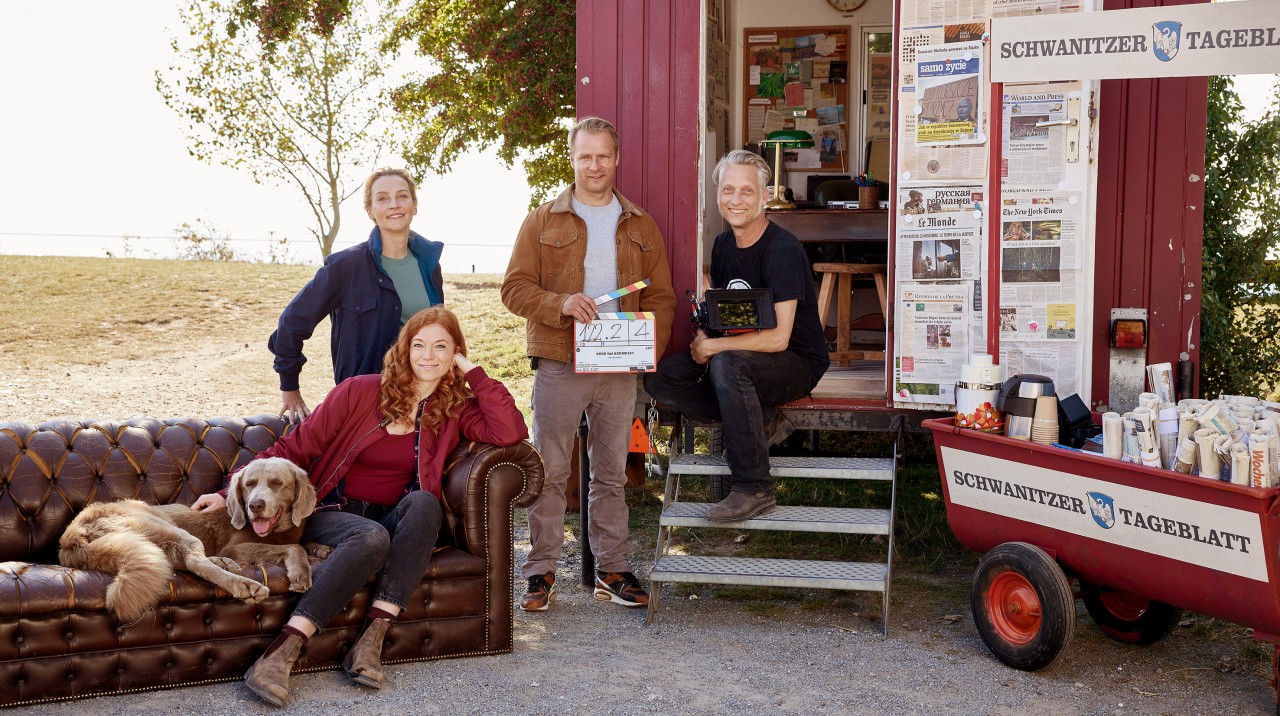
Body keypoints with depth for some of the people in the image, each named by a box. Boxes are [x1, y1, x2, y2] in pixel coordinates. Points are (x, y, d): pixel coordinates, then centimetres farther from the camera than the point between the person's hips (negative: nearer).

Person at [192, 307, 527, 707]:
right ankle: (280, 655, -41)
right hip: (331, 512, -2)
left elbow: (510, 432, -13)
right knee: (371, 538, -36)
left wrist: (473, 373, -8)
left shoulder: (455, 410, 5)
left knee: (423, 502, -32)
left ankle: (370, 640, -37)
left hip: (398, 523, 2)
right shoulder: (359, 392, -1)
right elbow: (294, 449, -1)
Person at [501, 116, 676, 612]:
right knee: (549, 472, 0)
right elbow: (514, 288, 0)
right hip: (559, 366, -2)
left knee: (611, 473, 10)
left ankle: (612, 570, 18)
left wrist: (652, 344, -6)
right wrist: (561, 303, -18)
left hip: (620, 369, 2)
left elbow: (661, 296, 11)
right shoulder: (543, 222, 6)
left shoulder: (641, 227, 13)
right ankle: (541, 572, 10)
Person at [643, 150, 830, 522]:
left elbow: (777, 338, -28)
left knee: (727, 364, -37)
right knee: (659, 376, -9)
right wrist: (703, 334, -7)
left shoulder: (783, 250, -20)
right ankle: (762, 424, -6)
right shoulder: (723, 244, 4)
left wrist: (712, 347, -21)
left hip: (799, 362, -8)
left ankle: (754, 489, -26)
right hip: (741, 355, 8)